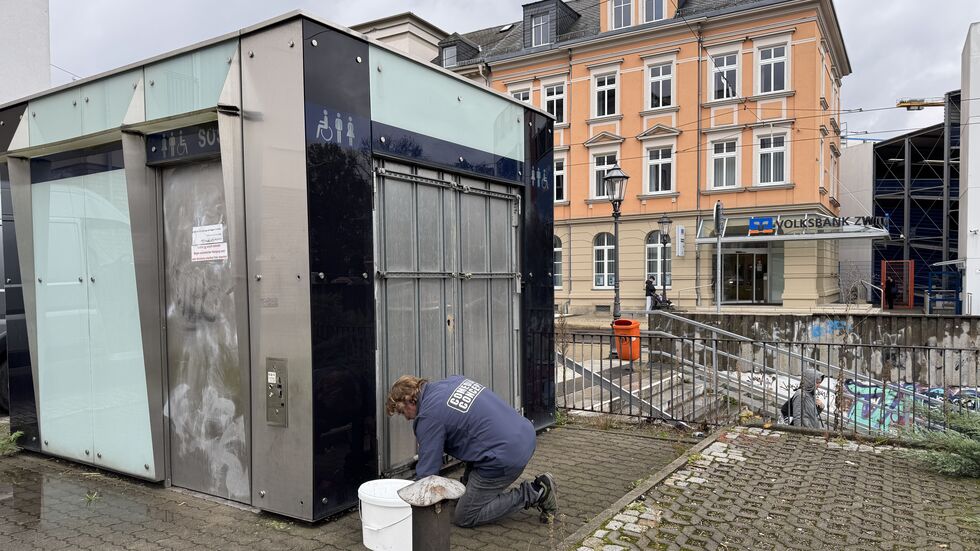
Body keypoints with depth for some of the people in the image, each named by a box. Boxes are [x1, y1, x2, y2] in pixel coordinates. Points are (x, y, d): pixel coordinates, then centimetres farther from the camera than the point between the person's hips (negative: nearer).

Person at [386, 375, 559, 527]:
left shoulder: (429, 416, -10)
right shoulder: (452, 380, 12)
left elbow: (427, 470, -7)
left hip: (506, 457, -9)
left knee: (464, 518, 7)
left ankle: (534, 493, 0)